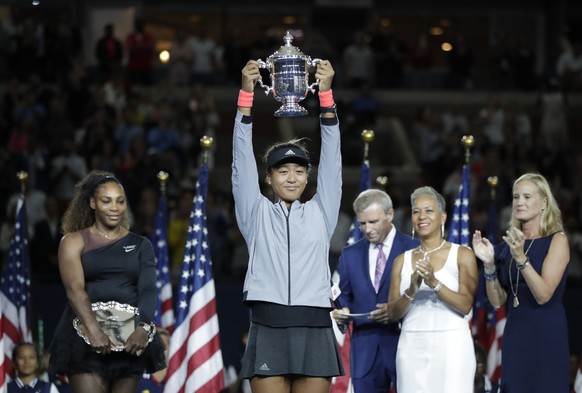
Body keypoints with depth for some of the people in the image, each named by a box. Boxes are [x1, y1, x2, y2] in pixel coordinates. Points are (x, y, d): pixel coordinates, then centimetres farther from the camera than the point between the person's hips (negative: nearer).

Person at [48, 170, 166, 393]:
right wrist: (93, 330, -25)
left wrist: (143, 328, -20)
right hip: (86, 335, -3)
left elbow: (148, 289, 0)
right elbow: (74, 288, -9)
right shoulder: (75, 241, 6)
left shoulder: (140, 245, 13)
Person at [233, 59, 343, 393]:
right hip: (268, 330, -1)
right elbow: (243, 158, 3)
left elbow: (332, 159, 5)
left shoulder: (321, 213, 13)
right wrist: (246, 92, -7)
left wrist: (326, 94, -5)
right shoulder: (256, 214, 12)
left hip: (314, 331, 1)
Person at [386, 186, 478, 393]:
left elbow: (466, 305, -6)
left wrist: (435, 283, -19)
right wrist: (411, 291, -13)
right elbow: (393, 313, 6)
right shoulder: (402, 260, 11)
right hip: (412, 347, 3)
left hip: (450, 346, -3)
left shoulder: (462, 255, 2)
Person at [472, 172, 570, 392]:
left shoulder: (556, 240, -5)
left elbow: (543, 295, -15)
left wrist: (520, 258, -24)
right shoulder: (508, 245, 9)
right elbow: (497, 301, 7)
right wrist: (489, 264, -6)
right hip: (514, 334, 5)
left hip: (546, 335, -5)